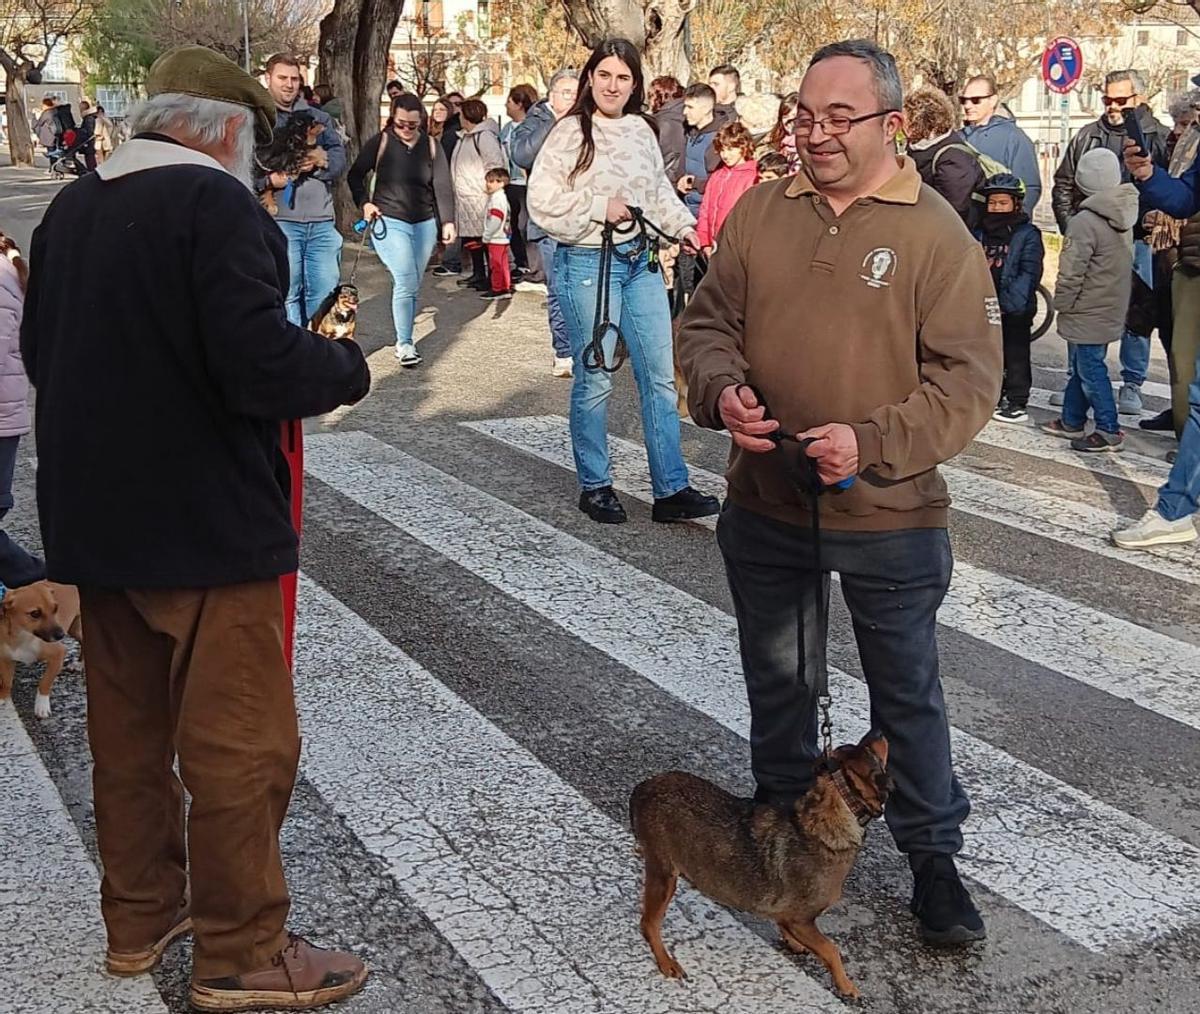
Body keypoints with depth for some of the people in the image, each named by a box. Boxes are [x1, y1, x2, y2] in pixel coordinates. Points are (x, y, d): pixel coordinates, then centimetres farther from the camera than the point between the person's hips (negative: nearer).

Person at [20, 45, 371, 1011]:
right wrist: (347, 365, -7)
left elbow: (41, 351, 16)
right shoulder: (215, 205, -16)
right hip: (208, 523, -8)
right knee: (240, 741, 3)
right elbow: (263, 367, -25)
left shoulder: (69, 209, 7)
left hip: (94, 516, 8)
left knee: (128, 728, 18)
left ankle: (140, 913, 32)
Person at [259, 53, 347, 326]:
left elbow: (340, 159, 6)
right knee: (286, 294, 1)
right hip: (279, 221, -4)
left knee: (326, 292, 7)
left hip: (322, 221, 4)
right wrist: (268, 180, -23)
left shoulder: (318, 117, 18)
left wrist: (322, 159, -15)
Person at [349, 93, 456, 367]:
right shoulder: (381, 142, -4)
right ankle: (404, 344, -6)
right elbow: (355, 175, 5)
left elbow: (443, 186, 2)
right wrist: (364, 203, -8)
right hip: (389, 221, -4)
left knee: (412, 286, 11)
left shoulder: (431, 146, 4)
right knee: (406, 282, -14)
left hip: (424, 223, 4)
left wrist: (447, 221, -7)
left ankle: (405, 338, 23)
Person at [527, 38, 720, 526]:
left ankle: (671, 489, 10)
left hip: (640, 261, 6)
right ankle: (594, 486, 17)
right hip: (588, 264, -6)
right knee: (594, 380, 2)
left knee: (660, 375, 5)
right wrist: (601, 208, -15)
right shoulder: (570, 131, -8)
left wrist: (682, 225, 5)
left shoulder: (642, 130, 8)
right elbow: (542, 202, -12)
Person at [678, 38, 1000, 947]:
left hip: (890, 521, -3)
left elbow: (969, 381, -14)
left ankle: (933, 856, 31)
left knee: (907, 694, 13)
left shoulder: (937, 234, -11)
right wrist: (722, 389, -14)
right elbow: (707, 321, 7)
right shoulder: (760, 213, 0)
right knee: (778, 682, 21)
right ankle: (783, 825, 43)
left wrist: (872, 444, -26)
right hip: (764, 509, 4)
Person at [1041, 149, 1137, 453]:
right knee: (1079, 367, 18)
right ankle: (1071, 421, 28)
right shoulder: (1124, 219, 6)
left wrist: (1062, 303, -6)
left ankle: (1109, 432, 1)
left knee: (1090, 370, -2)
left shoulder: (1084, 222, -22)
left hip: (1087, 312, -9)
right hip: (1112, 309, 9)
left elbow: (1071, 273, -19)